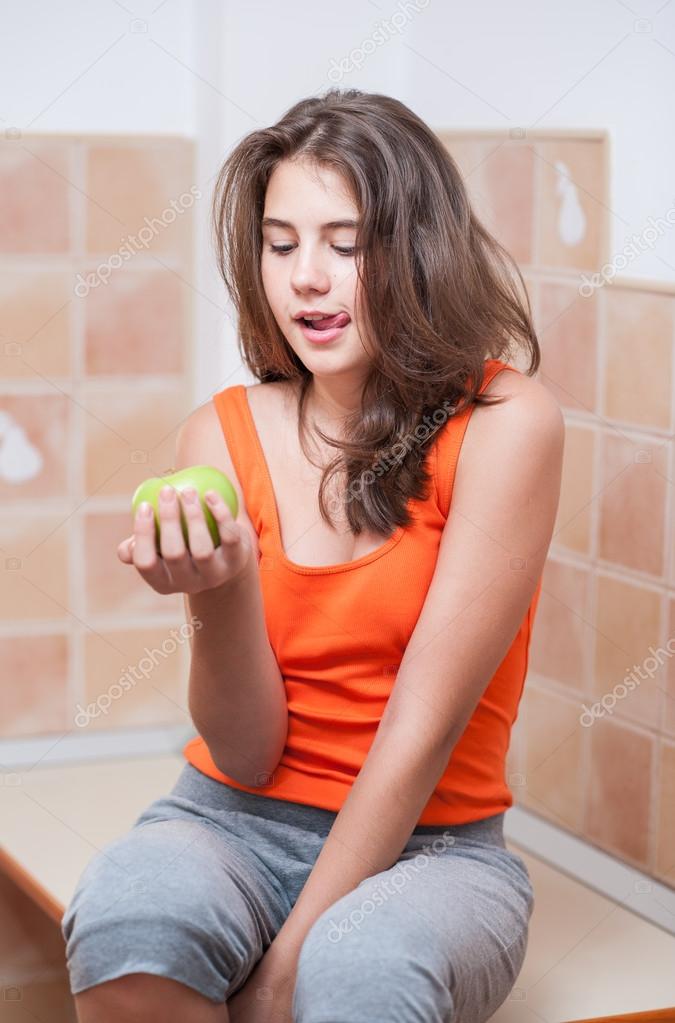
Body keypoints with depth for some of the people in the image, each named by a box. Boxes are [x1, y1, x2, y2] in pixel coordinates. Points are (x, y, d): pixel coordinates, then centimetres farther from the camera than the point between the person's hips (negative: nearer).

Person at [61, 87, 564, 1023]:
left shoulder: (505, 423, -10)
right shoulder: (222, 436, -1)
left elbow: (422, 730, -14)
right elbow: (247, 755, -4)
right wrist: (219, 596, -24)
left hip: (432, 847, -2)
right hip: (236, 820, 3)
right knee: (125, 912, -31)